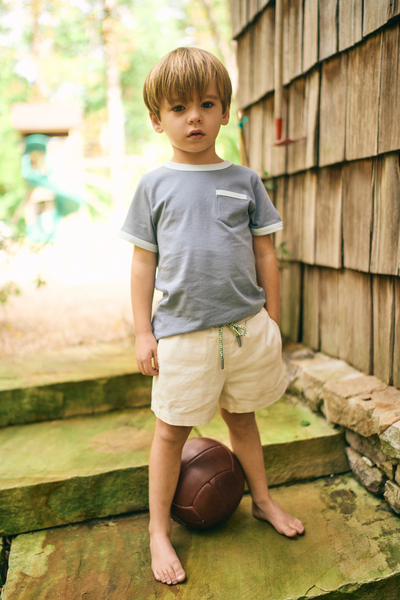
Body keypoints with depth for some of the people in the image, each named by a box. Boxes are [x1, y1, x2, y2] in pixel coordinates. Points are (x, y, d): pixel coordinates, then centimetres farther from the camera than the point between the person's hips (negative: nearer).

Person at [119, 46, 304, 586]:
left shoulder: (245, 181, 4)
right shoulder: (154, 186, 0)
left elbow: (265, 253, 7)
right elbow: (144, 262, 2)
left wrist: (272, 321, 6)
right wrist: (143, 332, -2)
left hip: (246, 327, 2)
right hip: (182, 333, -2)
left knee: (241, 418, 19)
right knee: (172, 431, 9)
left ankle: (263, 500, 42)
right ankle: (159, 531, 27)